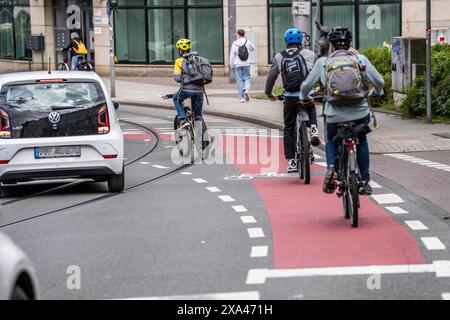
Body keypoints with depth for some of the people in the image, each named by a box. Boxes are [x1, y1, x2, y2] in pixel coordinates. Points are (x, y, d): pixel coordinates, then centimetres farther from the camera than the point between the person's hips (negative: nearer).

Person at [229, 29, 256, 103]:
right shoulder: (248, 42, -3)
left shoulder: (235, 44, -5)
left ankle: (242, 97, 3)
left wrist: (232, 66, 7)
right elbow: (253, 48, 18)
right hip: (246, 64, 1)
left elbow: (232, 56, -3)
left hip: (238, 65, -1)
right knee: (247, 78, 11)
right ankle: (246, 89, -19)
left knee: (239, 80, 4)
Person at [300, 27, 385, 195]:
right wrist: (376, 92, 26)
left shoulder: (323, 62, 4)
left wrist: (305, 98, 28)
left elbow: (306, 85, 5)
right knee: (362, 142, 27)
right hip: (359, 113, 0)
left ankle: (331, 167, 0)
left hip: (335, 114, 0)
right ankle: (365, 181, 24)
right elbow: (379, 81, 2)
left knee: (331, 140, 28)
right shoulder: (360, 59, 4)